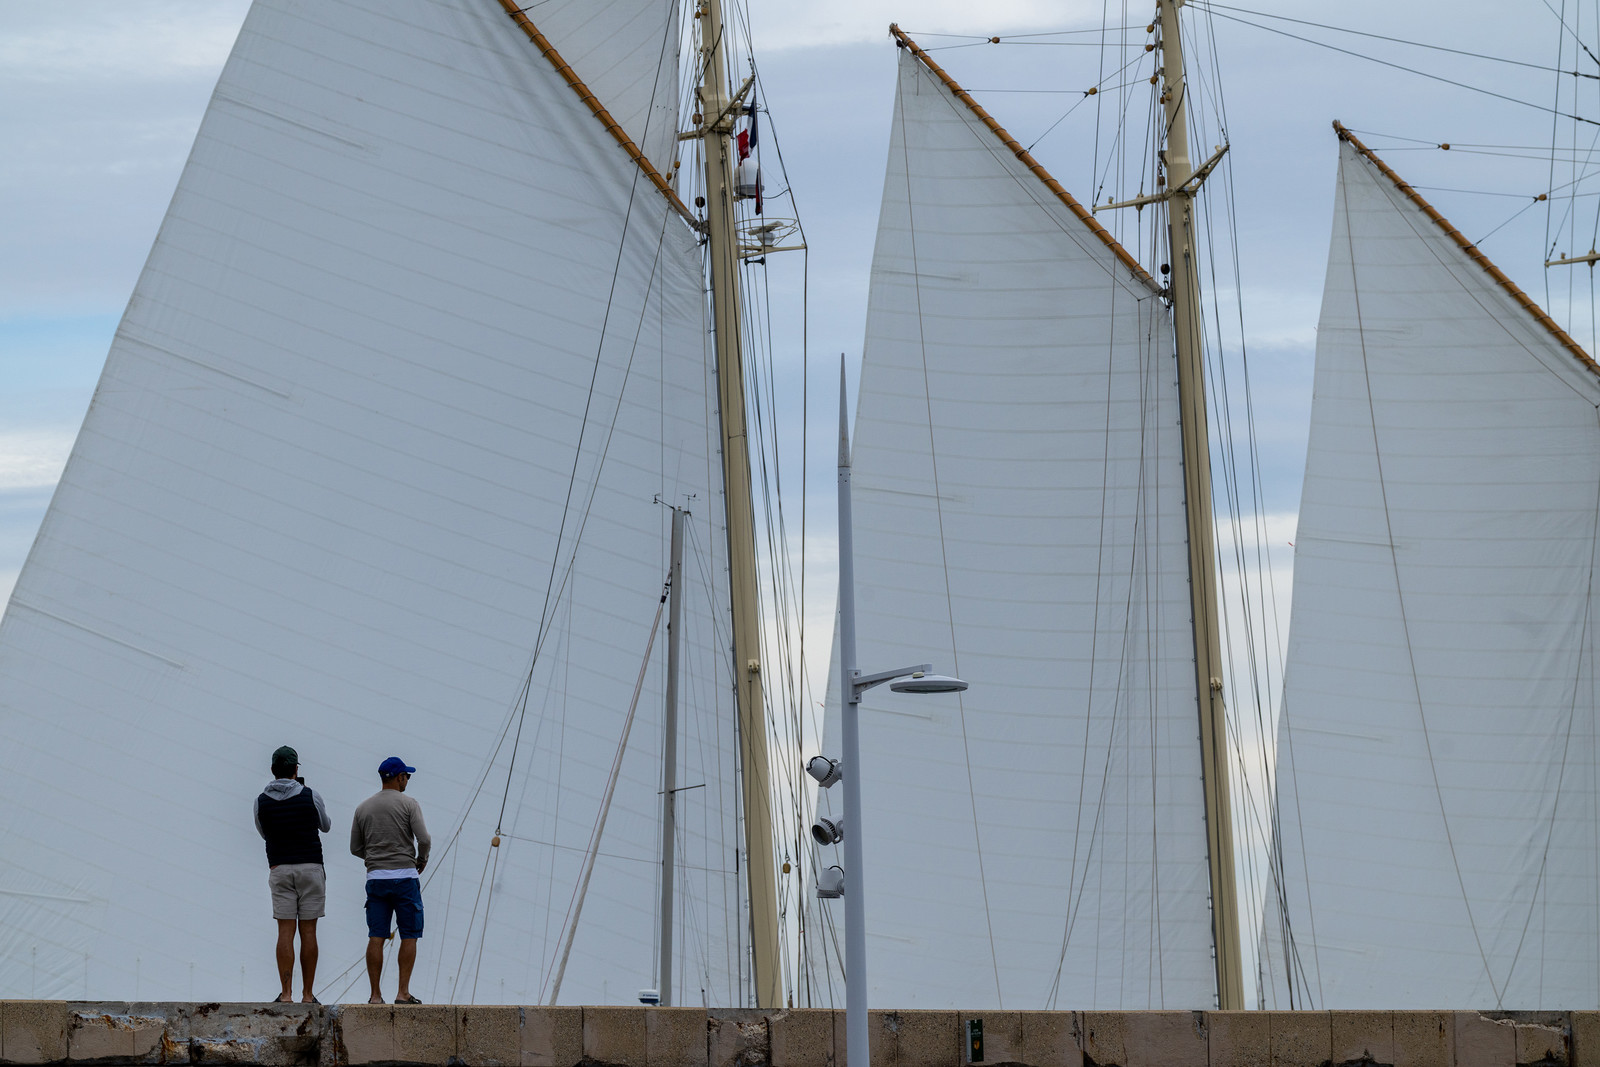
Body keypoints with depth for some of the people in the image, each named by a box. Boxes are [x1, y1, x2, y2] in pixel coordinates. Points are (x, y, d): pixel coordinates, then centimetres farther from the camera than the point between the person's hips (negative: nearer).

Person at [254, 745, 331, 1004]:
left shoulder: (262, 801, 0)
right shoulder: (310, 797, -4)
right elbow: (326, 826, 16)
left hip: (279, 869, 1)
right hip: (310, 867, -1)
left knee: (285, 932, 0)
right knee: (308, 932, 2)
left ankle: (286, 995, -8)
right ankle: (307, 995, 1)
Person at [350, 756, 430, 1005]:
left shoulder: (363, 808, 9)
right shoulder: (409, 804, -4)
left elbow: (355, 848, 11)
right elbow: (424, 839, -11)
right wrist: (422, 859, 9)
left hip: (376, 877, 4)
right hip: (405, 876, -4)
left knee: (376, 938, 2)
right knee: (409, 936, 3)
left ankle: (375, 995, -1)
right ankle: (403, 992, -3)